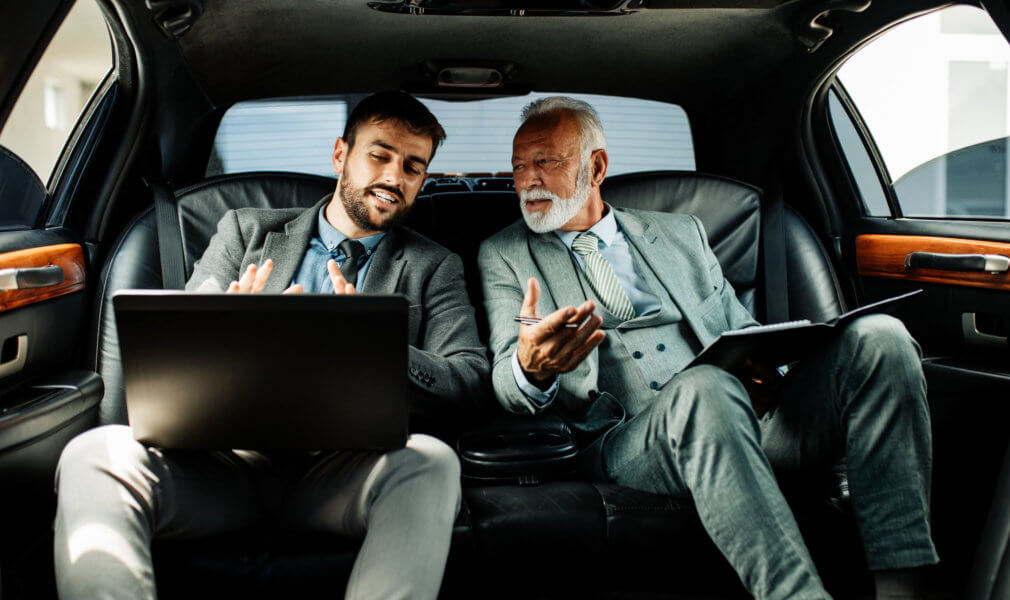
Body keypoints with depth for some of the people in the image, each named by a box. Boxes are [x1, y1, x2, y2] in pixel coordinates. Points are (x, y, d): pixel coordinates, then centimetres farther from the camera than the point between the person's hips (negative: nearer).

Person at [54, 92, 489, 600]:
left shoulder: (434, 268, 17)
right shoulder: (246, 232, 19)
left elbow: (469, 380, 2)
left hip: (342, 463, 0)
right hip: (231, 454, 1)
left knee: (429, 463, -35)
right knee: (96, 455, -29)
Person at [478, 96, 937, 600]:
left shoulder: (681, 234, 24)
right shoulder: (504, 255, 16)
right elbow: (508, 385, 4)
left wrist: (763, 368, -3)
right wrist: (531, 369, -22)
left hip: (746, 416, 4)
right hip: (626, 441, -4)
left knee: (876, 337, -20)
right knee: (704, 388, -38)